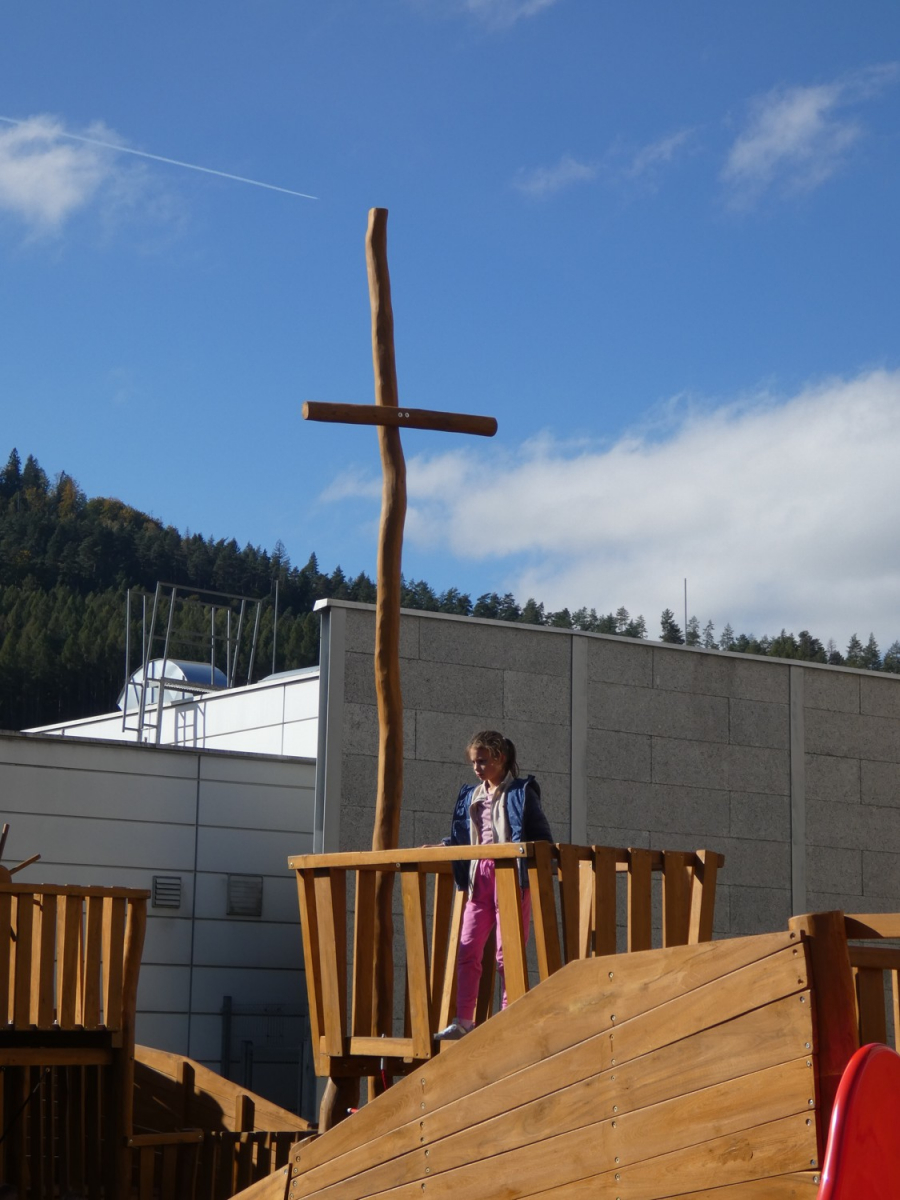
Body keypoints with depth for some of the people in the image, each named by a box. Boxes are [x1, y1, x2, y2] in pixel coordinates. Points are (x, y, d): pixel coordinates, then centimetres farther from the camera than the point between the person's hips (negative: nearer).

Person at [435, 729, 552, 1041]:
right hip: (479, 875, 5)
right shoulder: (470, 795, 17)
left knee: (506, 952, -5)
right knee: (468, 948, -2)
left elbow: (542, 838, -1)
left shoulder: (521, 792, 1)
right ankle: (463, 1020, -2)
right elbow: (461, 837, 21)